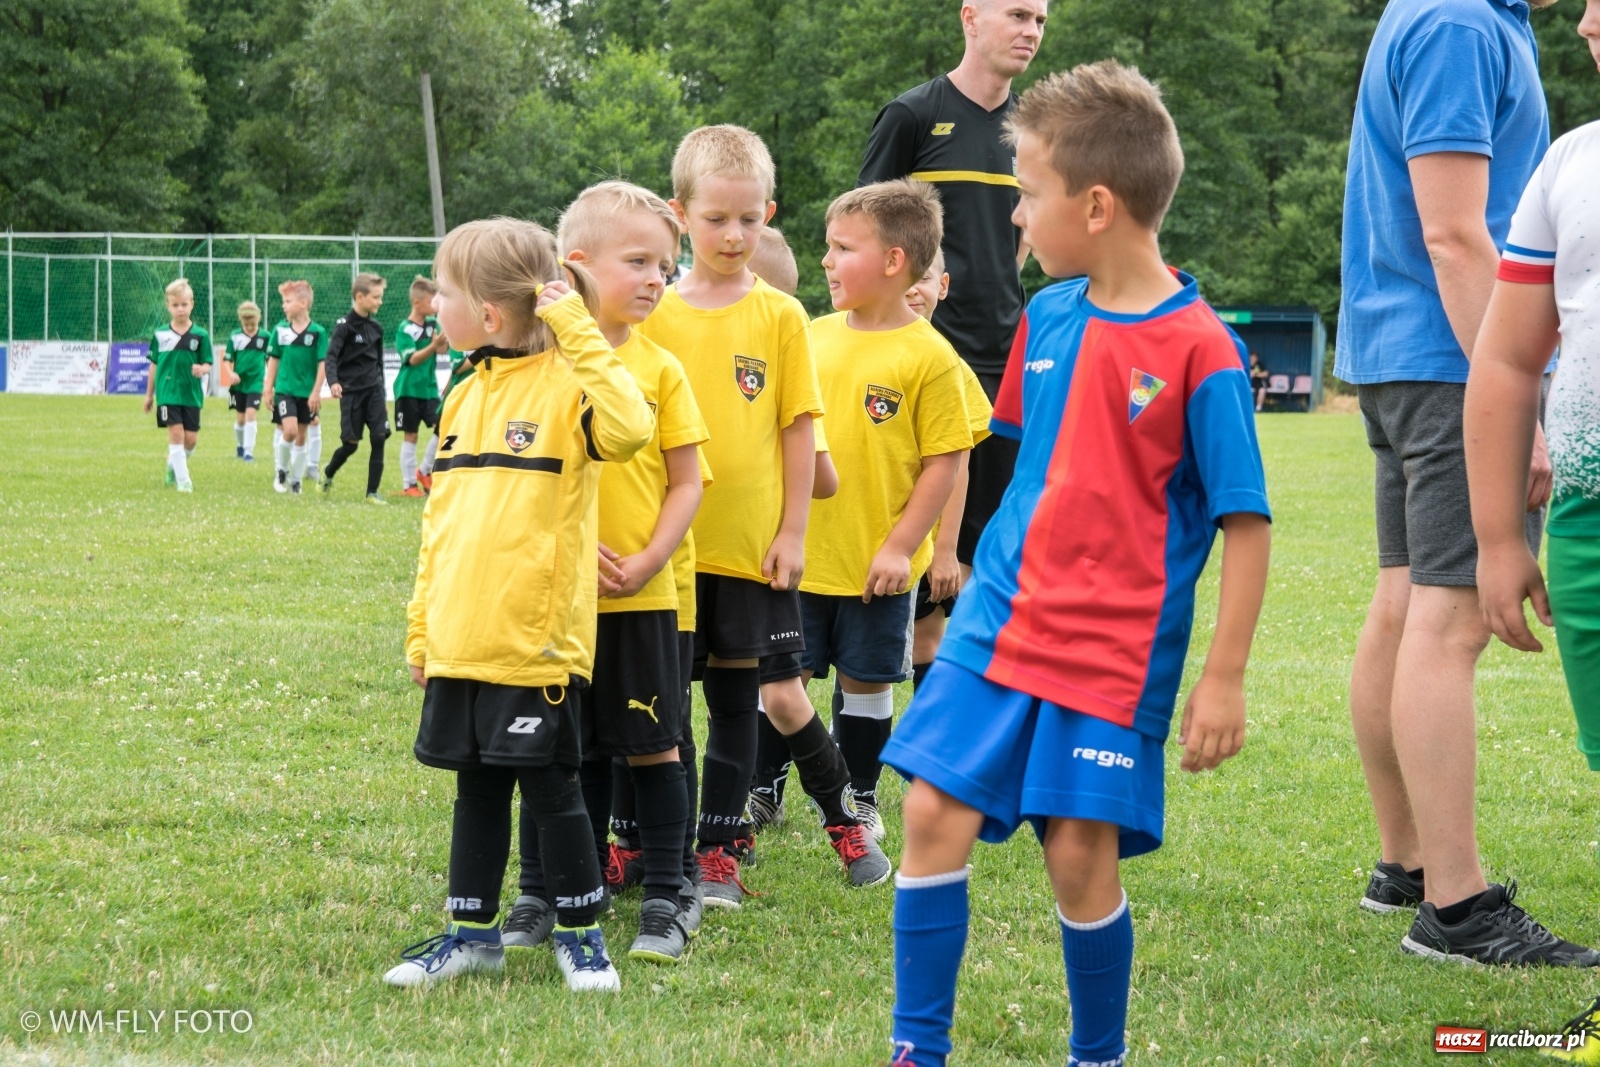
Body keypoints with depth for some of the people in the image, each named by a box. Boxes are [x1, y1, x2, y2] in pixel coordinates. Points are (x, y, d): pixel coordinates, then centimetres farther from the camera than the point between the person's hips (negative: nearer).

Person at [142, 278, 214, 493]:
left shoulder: (200, 335, -1)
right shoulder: (160, 335, 1)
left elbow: (207, 363, 2)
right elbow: (154, 365, 9)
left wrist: (202, 369, -22)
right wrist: (149, 394, 12)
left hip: (192, 394, 1)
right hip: (168, 393, -1)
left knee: (191, 437, 2)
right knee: (176, 432, -10)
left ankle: (173, 466, 31)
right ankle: (182, 480, -3)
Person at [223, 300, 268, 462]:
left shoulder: (265, 337, -3)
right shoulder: (234, 337, -5)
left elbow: (270, 360, 9)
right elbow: (227, 360, -2)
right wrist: (231, 373, -20)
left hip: (255, 383, -1)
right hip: (238, 383, 1)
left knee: (250, 414, -14)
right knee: (240, 418, 11)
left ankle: (249, 450, -12)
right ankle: (240, 446, 33)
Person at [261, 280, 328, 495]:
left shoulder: (317, 332, -5)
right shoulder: (280, 330, 1)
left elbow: (322, 364, -3)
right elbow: (273, 360, 7)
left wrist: (316, 392, -8)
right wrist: (267, 389, 6)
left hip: (307, 393, 0)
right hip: (284, 390, 0)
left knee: (302, 436, 8)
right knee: (289, 430, -15)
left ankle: (296, 480, 19)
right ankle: (281, 471, 6)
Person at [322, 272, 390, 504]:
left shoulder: (375, 327, 9)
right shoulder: (345, 326, -9)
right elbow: (331, 356, -17)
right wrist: (333, 382, -33)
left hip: (373, 389, 5)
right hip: (351, 391, -5)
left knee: (379, 437, -8)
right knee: (351, 443, -1)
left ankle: (372, 492, -3)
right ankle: (328, 475, 28)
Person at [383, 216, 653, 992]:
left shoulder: (564, 384, -9)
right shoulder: (468, 396, 13)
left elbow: (628, 427, -32)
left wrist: (579, 333, -27)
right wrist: (422, 623, 18)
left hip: (536, 637, -7)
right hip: (461, 641, 7)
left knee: (550, 788, 1)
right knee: (476, 788, 14)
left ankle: (580, 934, 13)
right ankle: (472, 933, 23)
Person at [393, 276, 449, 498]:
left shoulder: (433, 324, 5)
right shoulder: (405, 329, -10)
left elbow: (443, 349, -7)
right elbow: (412, 359, -18)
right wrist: (433, 346, -31)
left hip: (430, 388, 5)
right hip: (409, 389, -5)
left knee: (442, 428, -5)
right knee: (410, 436, 1)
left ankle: (424, 470, 15)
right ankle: (408, 485, 10)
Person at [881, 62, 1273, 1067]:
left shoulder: (1199, 350, -13)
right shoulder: (1050, 314, 5)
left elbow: (1245, 522, -11)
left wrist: (1225, 678, -13)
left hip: (1115, 648, -5)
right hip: (1001, 620, 6)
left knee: (1081, 852, -3)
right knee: (934, 812, -2)